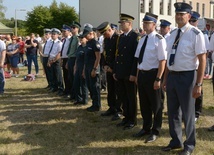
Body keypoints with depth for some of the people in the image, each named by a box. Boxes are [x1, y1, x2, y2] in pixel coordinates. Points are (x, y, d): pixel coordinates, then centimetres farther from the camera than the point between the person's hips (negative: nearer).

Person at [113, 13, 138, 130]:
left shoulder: (135, 37, -10)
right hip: (120, 73, 7)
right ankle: (126, 117, 24)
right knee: (123, 97, 13)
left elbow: (137, 56, -15)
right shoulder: (121, 37, 14)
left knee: (131, 97, 4)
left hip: (129, 73, -7)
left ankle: (132, 120, 14)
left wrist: (133, 73, -18)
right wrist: (115, 71, 12)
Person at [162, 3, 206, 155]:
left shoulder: (196, 34, -13)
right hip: (172, 76, 7)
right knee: (173, 111, 17)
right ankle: (176, 141, 36)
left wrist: (198, 84, -16)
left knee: (187, 112, 7)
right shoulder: (173, 33, 8)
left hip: (186, 77, -6)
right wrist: (165, 78, 15)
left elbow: (202, 60, -13)